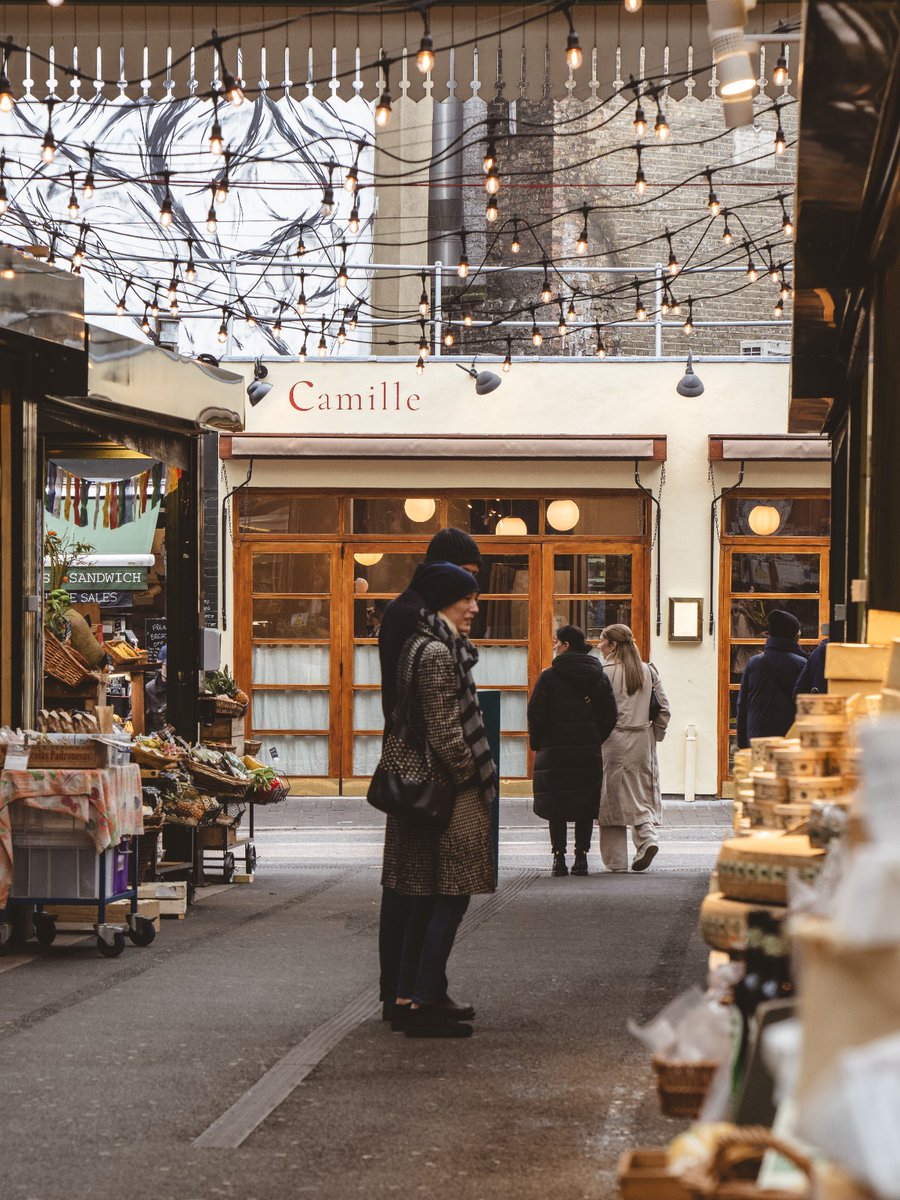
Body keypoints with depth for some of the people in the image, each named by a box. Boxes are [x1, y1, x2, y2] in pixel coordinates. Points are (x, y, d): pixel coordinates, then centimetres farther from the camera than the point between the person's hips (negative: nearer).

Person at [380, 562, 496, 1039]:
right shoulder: (438, 653, -17)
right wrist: (472, 777, -10)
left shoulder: (423, 647, 15)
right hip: (451, 795, -10)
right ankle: (423, 1004, -6)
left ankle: (407, 999, 15)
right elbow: (445, 731, -20)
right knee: (450, 898, -6)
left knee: (427, 901, 13)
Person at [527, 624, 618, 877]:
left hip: (555, 751, -3)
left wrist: (537, 743, 5)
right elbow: (611, 715, 6)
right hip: (589, 752, 3)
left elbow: (536, 714, -8)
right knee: (586, 805, 8)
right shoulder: (599, 676, 5)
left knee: (556, 808, 3)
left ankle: (559, 858, 0)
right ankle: (581, 857, 5)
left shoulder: (549, 677, -7)